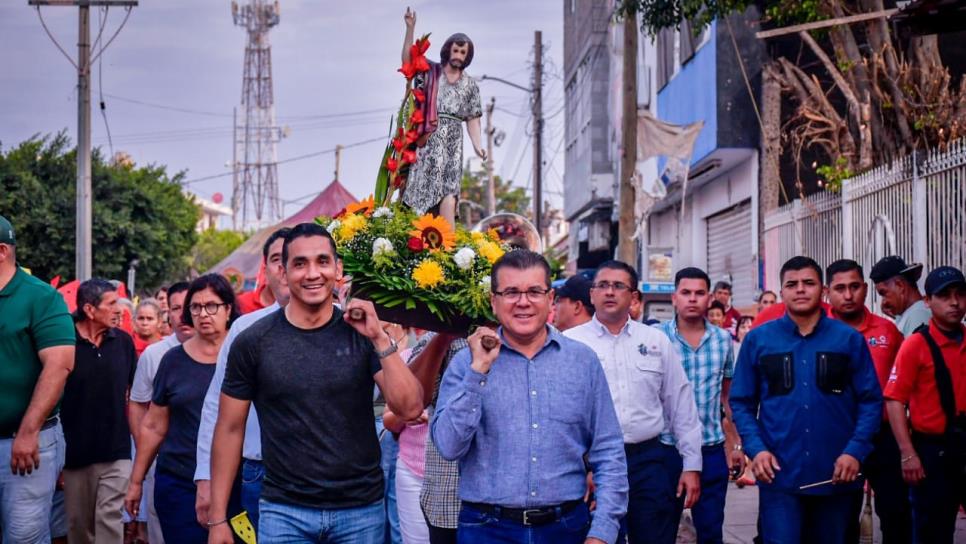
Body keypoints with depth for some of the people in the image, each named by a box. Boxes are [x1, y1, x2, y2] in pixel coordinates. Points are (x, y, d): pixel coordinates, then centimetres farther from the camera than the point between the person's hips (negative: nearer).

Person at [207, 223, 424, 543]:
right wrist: (218, 518, -1)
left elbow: (410, 409, -8)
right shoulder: (253, 342, -3)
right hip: (284, 512, -1)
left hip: (362, 510, 1)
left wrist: (379, 339, -17)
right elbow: (230, 429, 2)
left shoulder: (362, 334, -1)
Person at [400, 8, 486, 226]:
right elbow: (407, 59, -5)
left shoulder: (470, 85, 16)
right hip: (428, 138, -1)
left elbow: (473, 119, 14)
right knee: (421, 186, -7)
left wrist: (477, 145, 0)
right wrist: (410, 29, -16)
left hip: (452, 141, 1)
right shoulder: (429, 71, 10)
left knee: (448, 189, -11)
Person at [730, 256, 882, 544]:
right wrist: (755, 448, -9)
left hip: (836, 475, 1)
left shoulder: (849, 339, 3)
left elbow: (871, 401, 4)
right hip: (779, 474, -1)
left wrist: (855, 451, -9)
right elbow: (742, 402, 6)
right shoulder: (758, 339, 3)